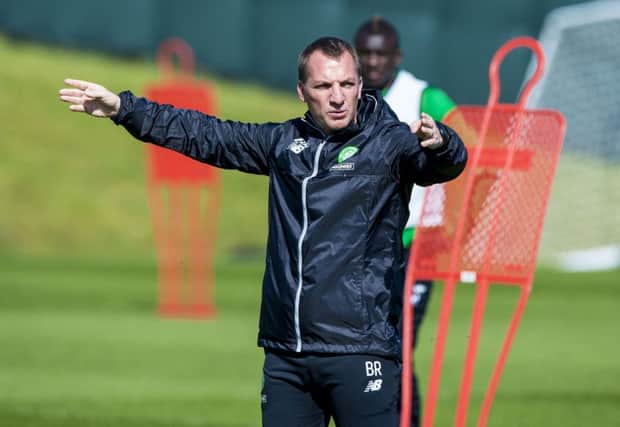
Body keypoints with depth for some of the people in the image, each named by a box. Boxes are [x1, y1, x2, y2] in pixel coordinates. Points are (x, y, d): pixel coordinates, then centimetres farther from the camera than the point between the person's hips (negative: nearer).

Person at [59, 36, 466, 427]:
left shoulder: (390, 143, -3)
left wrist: (439, 143, -46)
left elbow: (447, 164, -21)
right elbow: (206, 134, 19)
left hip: (360, 351, -5)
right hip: (286, 354, 5)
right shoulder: (284, 143, 12)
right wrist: (123, 108, 18)